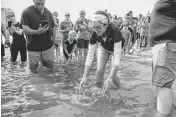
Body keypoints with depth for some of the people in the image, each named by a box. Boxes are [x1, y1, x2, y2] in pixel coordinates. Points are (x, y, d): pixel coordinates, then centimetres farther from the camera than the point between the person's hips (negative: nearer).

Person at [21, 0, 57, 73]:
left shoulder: (48, 13, 6)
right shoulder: (27, 12, -9)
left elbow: (53, 28, 13)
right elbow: (25, 30, -17)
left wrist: (54, 41, 6)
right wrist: (37, 32, -33)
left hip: (48, 46, 3)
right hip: (33, 47, -3)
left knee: (50, 67, 8)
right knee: (33, 68, 5)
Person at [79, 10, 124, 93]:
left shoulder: (114, 30, -41)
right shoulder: (95, 34, -31)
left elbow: (117, 54, -44)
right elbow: (90, 54, -28)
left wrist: (110, 78, -51)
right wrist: (85, 76, -35)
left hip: (116, 49, -2)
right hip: (103, 48, 3)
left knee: (112, 73, -13)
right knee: (99, 70, -13)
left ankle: (119, 89, 18)